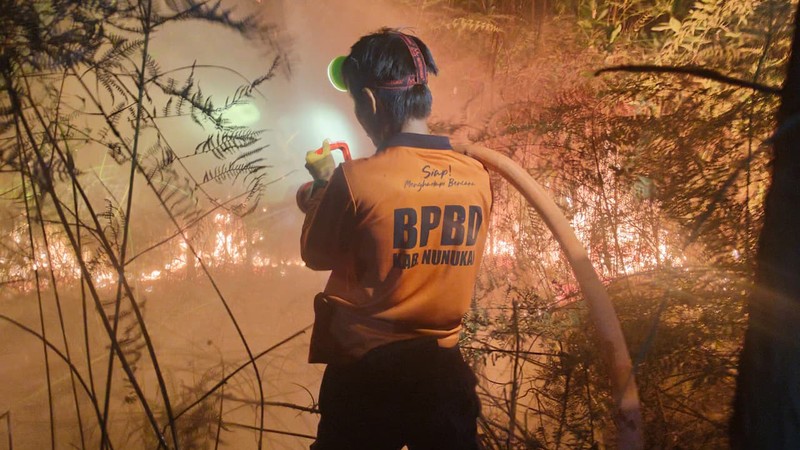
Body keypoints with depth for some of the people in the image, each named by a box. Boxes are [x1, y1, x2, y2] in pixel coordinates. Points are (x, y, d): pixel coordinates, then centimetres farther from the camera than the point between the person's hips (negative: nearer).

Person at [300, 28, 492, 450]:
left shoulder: (356, 180, -18)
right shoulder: (477, 177, -6)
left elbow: (316, 256, -2)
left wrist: (322, 185, 13)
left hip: (365, 372, -2)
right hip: (443, 370, 3)